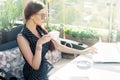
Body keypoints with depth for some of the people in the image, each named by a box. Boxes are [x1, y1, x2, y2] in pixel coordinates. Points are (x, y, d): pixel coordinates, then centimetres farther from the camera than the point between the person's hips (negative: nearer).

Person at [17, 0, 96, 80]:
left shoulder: (41, 30, -2)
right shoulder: (22, 37, -22)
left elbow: (58, 46, 2)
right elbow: (35, 66, -23)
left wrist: (82, 52, 1)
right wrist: (39, 44, -34)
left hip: (44, 72, 6)